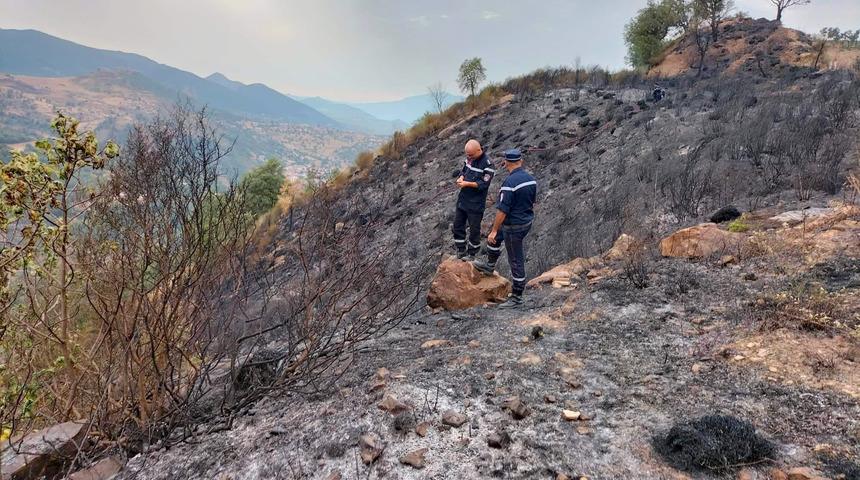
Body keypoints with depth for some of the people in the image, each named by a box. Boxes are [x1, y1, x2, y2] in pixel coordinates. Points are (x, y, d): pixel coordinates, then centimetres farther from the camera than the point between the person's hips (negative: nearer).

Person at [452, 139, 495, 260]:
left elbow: (483, 184, -21)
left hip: (475, 203, -7)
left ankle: (472, 253, 23)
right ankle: (461, 250, 30)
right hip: (462, 199, 7)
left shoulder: (487, 164, -19)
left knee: (474, 229, 6)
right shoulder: (469, 158, 3)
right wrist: (461, 177, -6)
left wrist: (467, 183, -25)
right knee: (457, 225, 14)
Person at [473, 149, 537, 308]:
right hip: (527, 222, 9)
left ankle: (517, 297, 15)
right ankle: (489, 266, 47)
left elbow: (502, 210, -24)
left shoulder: (509, 183, -25)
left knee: (516, 261, 3)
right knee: (496, 236, 29)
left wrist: (494, 231, -17)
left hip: (513, 226, -9)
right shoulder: (531, 179, -1)